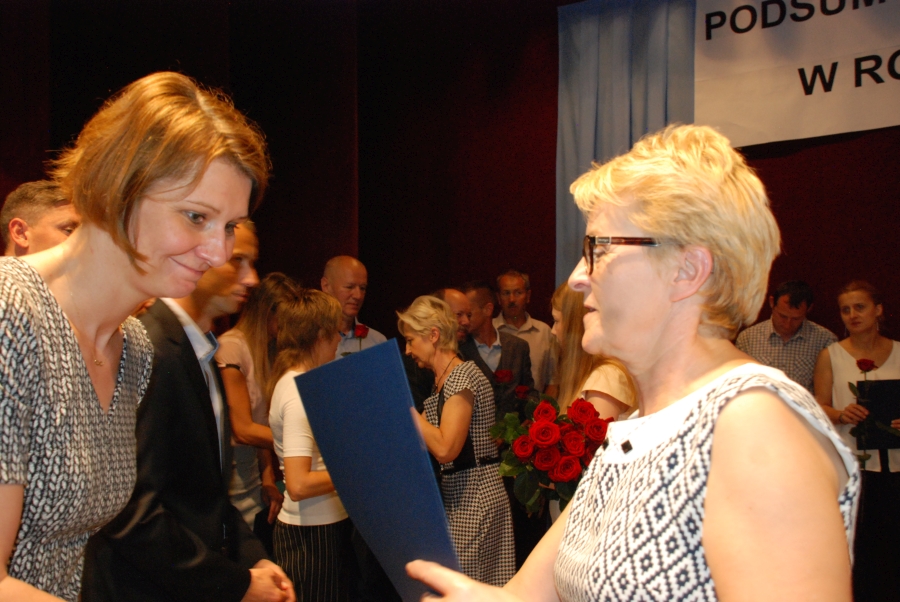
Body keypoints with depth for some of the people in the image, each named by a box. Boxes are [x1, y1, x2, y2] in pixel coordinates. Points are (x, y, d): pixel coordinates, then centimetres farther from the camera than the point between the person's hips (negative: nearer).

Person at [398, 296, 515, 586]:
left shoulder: (462, 376, -15)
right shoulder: (443, 380, 14)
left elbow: (445, 449, -24)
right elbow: (426, 439, 13)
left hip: (474, 496, -9)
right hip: (458, 495, 9)